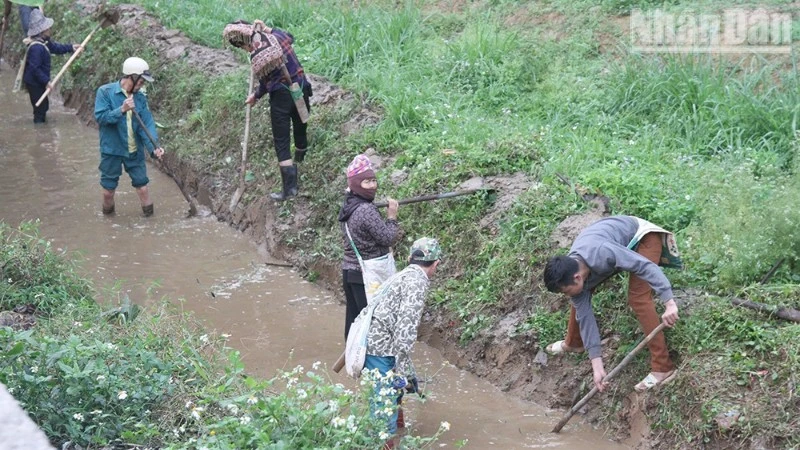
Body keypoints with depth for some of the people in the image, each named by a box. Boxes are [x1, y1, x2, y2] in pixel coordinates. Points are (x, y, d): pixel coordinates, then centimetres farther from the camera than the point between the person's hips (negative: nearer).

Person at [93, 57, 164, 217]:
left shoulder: (140, 98, -2)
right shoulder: (105, 92, -12)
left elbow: (147, 124, -8)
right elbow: (100, 117, -20)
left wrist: (153, 147, -21)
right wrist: (122, 110, -31)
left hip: (135, 151, 3)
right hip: (111, 150, -3)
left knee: (142, 187, 7)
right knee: (108, 189, 10)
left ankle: (149, 216, 23)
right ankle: (108, 216, 34)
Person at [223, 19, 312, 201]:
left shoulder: (257, 56, -20)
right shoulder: (276, 34, -5)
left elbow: (265, 84, -5)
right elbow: (290, 38, 22)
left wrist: (255, 96, 15)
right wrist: (266, 28, 19)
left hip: (281, 97, -6)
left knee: (282, 143, 2)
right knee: (301, 131, 25)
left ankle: (290, 188, 0)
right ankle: (299, 161, 50)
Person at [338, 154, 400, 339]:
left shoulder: (347, 206, 7)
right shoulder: (367, 210, -21)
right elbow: (388, 239, -15)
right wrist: (392, 216, -3)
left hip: (350, 271, 9)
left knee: (354, 318, 14)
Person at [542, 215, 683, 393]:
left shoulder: (601, 253, -42)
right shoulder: (571, 272, -18)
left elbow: (647, 267, -40)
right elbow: (584, 316, -14)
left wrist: (669, 303, -45)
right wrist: (596, 364, -15)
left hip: (643, 236, -7)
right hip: (624, 242, 7)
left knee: (638, 299, -21)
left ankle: (663, 367, -17)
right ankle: (573, 343, 32)